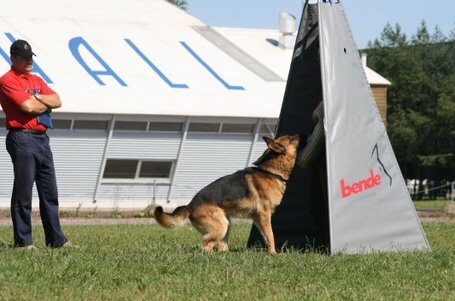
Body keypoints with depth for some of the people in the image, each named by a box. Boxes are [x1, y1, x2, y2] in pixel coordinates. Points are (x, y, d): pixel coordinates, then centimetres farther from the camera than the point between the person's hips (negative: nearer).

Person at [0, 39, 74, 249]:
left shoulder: (37, 81, 20)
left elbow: (57, 101, 9)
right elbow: (27, 106, -16)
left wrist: (36, 98, -6)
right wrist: (45, 105, 2)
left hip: (42, 139, 8)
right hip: (22, 139, -8)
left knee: (50, 192, 8)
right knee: (23, 193, -5)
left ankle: (56, 239, 11)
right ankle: (23, 241, -1)